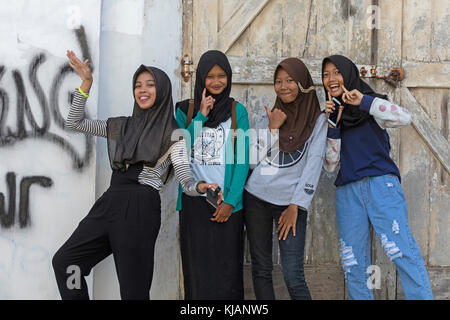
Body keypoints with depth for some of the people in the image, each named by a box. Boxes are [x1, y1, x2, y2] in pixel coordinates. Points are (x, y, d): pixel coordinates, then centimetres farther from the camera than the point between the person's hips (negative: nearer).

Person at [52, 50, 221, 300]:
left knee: (133, 290, -3)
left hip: (140, 209, -5)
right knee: (63, 261, -2)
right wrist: (86, 83, 9)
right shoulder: (122, 126, 17)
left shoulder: (173, 135, 3)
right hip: (109, 203, 5)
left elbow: (185, 179, -6)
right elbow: (74, 123, 18)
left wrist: (199, 187, -30)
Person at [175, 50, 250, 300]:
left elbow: (242, 160, 0)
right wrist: (201, 116, -8)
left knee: (226, 268, 0)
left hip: (226, 200, -1)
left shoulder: (237, 111, 5)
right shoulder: (186, 110, 9)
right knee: (197, 267, 4)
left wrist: (231, 201, -9)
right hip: (193, 201, 1)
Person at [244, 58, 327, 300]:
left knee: (293, 277, -10)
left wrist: (295, 206, -10)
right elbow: (253, 159, 4)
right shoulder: (267, 118, 13)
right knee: (261, 269, 5)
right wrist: (273, 129, -5)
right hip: (256, 198, 4)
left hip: (291, 202, -3)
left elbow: (313, 165, -4)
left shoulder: (316, 120, 3)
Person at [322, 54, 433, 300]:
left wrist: (364, 101, -16)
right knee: (353, 265, -1)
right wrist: (332, 127, -1)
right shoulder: (330, 115, 19)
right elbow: (330, 166, 11)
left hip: (380, 184, -4)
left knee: (402, 250, -19)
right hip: (347, 191, 4)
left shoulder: (370, 108, 10)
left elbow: (405, 118, -10)